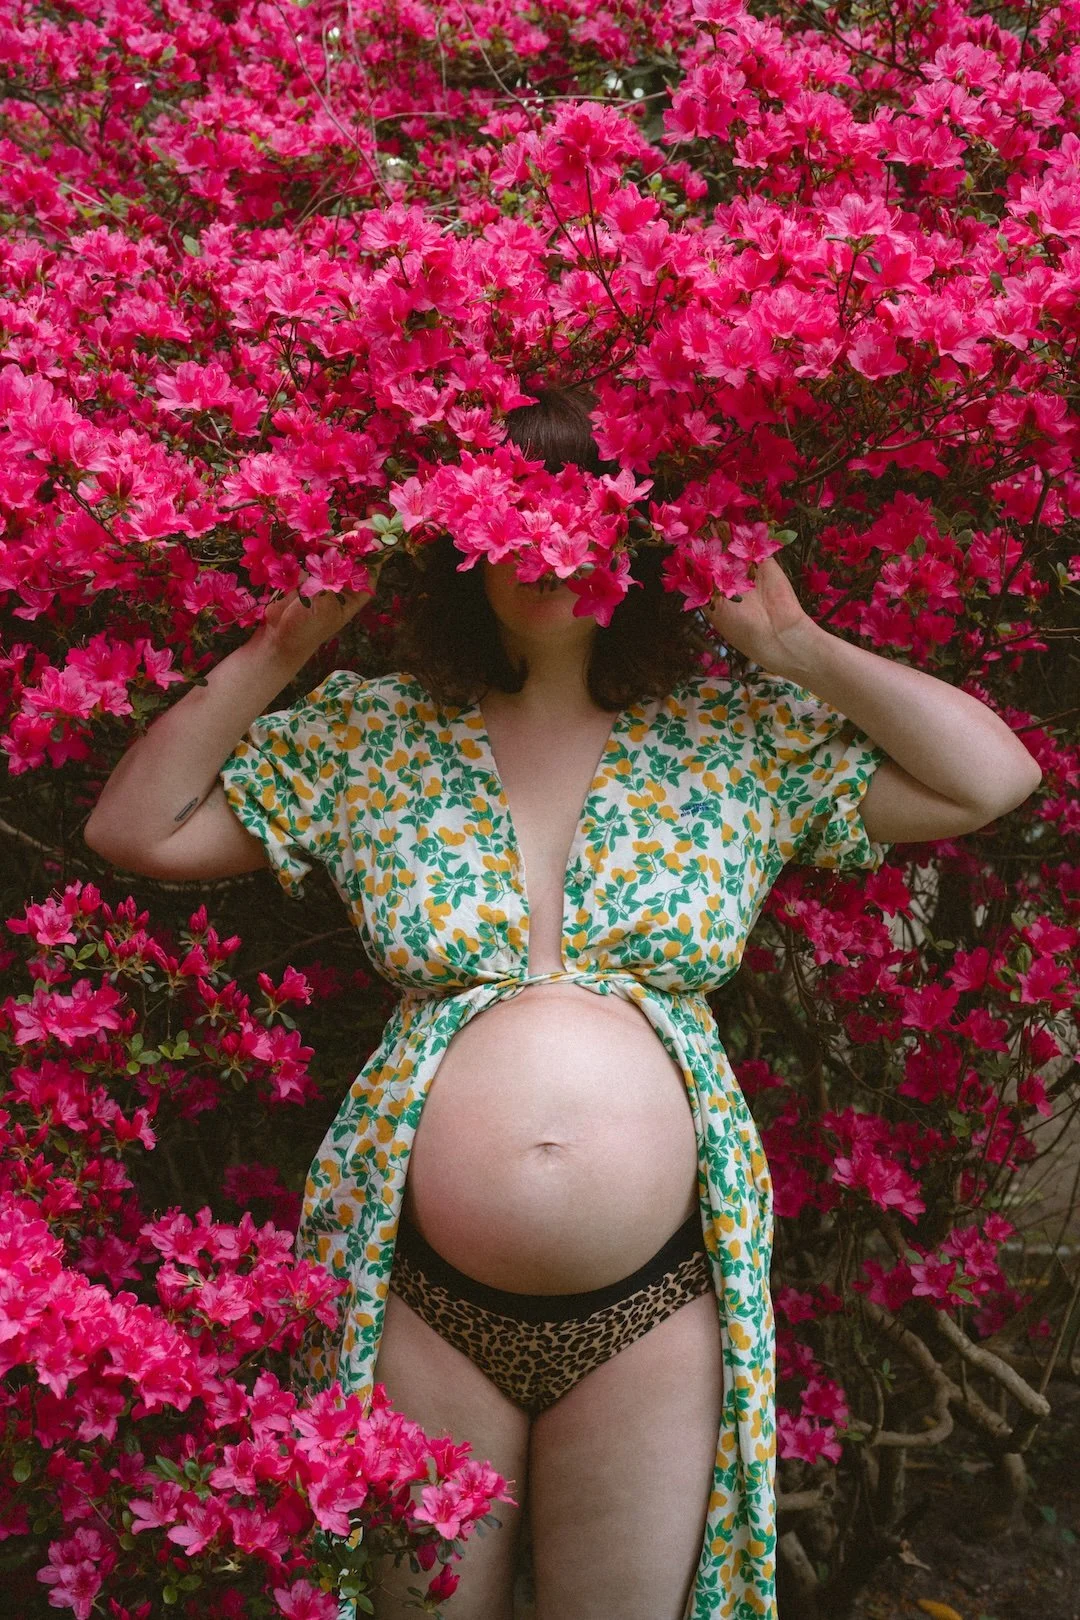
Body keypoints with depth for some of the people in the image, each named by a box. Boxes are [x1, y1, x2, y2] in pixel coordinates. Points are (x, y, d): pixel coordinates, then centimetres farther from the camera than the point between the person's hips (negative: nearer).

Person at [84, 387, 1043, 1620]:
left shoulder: (737, 737, 4)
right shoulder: (370, 735, 4)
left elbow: (995, 777, 2)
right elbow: (135, 829, 4)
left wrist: (797, 647, 0)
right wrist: (280, 647, -1)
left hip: (655, 1304, 0)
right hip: (423, 1296, 0)